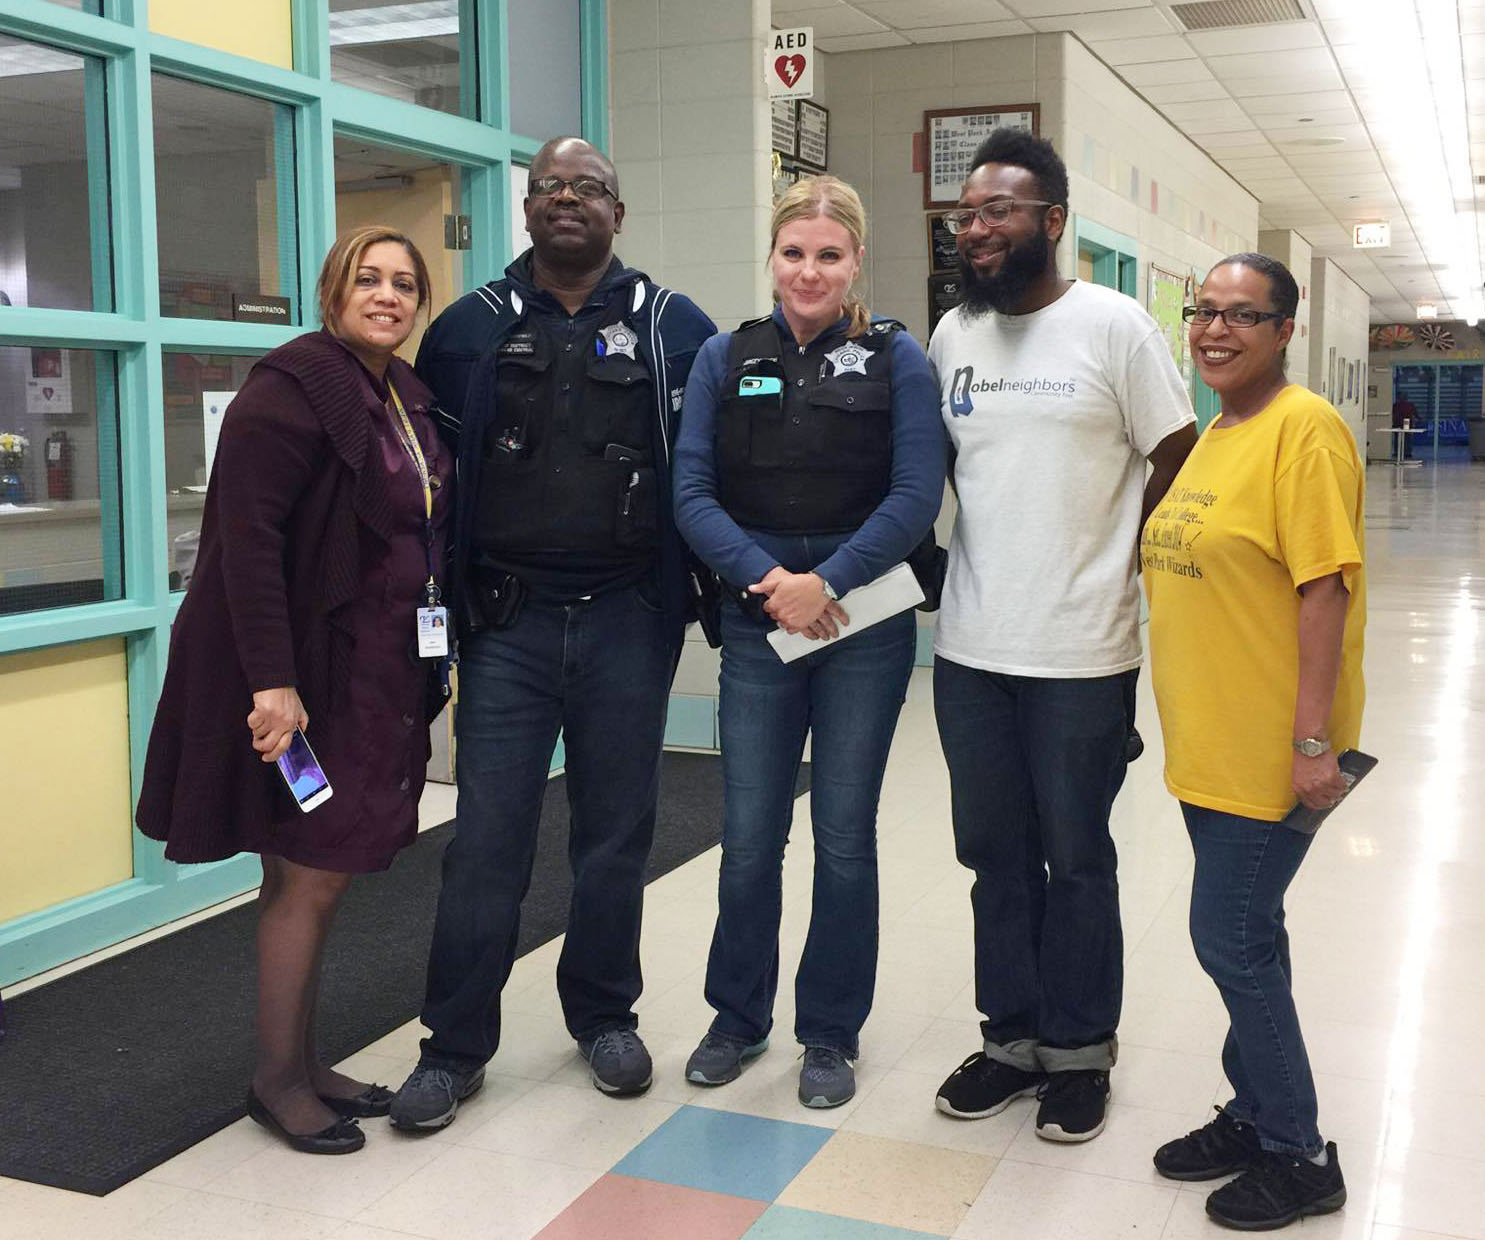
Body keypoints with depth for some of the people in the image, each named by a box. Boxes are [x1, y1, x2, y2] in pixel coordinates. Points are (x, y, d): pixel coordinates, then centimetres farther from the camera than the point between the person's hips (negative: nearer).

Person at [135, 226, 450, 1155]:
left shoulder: (412, 399, 12)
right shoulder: (291, 389, -13)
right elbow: (247, 537, -20)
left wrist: (442, 653, 12)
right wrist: (272, 682, -25)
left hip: (381, 676, 8)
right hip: (306, 676, -8)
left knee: (322, 872, 14)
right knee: (310, 873, 0)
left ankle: (304, 1064, 26)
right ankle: (277, 1080, 15)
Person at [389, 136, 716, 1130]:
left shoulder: (673, 326, 4)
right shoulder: (472, 328, 6)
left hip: (629, 622, 0)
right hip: (507, 622, 0)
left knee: (616, 833, 11)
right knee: (487, 837, 1)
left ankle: (604, 1017, 28)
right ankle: (456, 1045, 14)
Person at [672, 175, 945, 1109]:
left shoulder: (896, 359, -1)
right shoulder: (726, 359, 6)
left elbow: (917, 496, -9)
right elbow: (692, 493, -2)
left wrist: (826, 582, -18)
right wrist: (767, 578, -15)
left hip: (866, 626, -1)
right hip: (757, 627, 2)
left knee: (845, 838, 7)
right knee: (749, 837, 7)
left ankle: (832, 1033, 24)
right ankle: (739, 1018, 27)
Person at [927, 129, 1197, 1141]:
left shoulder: (1113, 324, -7)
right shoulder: (953, 333, 8)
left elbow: (1179, 461, -4)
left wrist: (1110, 562, -4)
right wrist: (981, 561, 7)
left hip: (1081, 655, -4)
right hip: (970, 648, 5)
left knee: (1076, 861, 9)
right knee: (997, 857, 14)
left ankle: (1080, 1049, 26)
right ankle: (1014, 1037, 30)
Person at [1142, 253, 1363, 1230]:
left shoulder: (1304, 429, -14)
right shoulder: (1214, 436, 13)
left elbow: (1326, 586, -19)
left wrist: (1313, 739, -23)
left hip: (1271, 749, -8)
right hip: (1210, 744, 9)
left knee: (1232, 940, -3)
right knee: (1247, 937, 18)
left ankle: (1297, 1158, 14)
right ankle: (1256, 1114, 33)